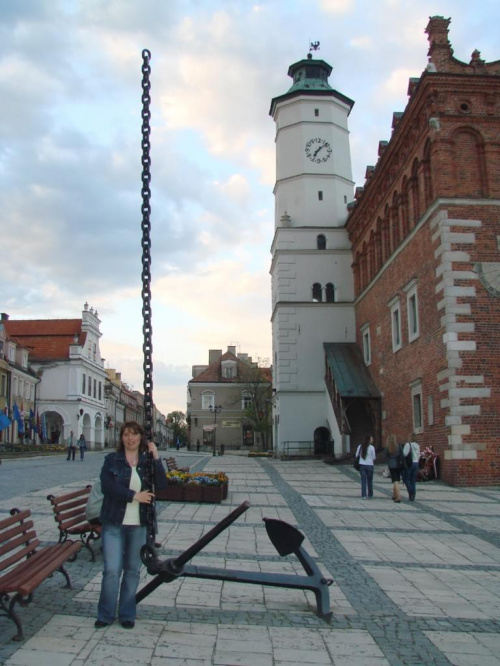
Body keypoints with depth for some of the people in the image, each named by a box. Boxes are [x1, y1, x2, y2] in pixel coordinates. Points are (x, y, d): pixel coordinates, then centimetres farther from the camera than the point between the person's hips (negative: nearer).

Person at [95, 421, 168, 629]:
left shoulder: (148, 461, 5)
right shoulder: (112, 460, 1)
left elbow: (162, 485, -7)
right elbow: (106, 486, -13)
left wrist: (156, 458, -14)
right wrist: (134, 495, -17)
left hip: (139, 524, 2)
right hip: (114, 523, -2)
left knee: (133, 570, 11)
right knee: (112, 570, -5)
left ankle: (127, 614, 25)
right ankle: (105, 614, 14)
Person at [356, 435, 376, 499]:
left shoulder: (360, 446, 1)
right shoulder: (371, 447, -9)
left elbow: (356, 455, 5)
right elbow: (374, 457, -4)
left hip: (362, 465, 2)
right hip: (369, 465, -2)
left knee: (363, 480, 4)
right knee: (369, 480, 11)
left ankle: (363, 495, -2)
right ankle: (370, 495, 20)